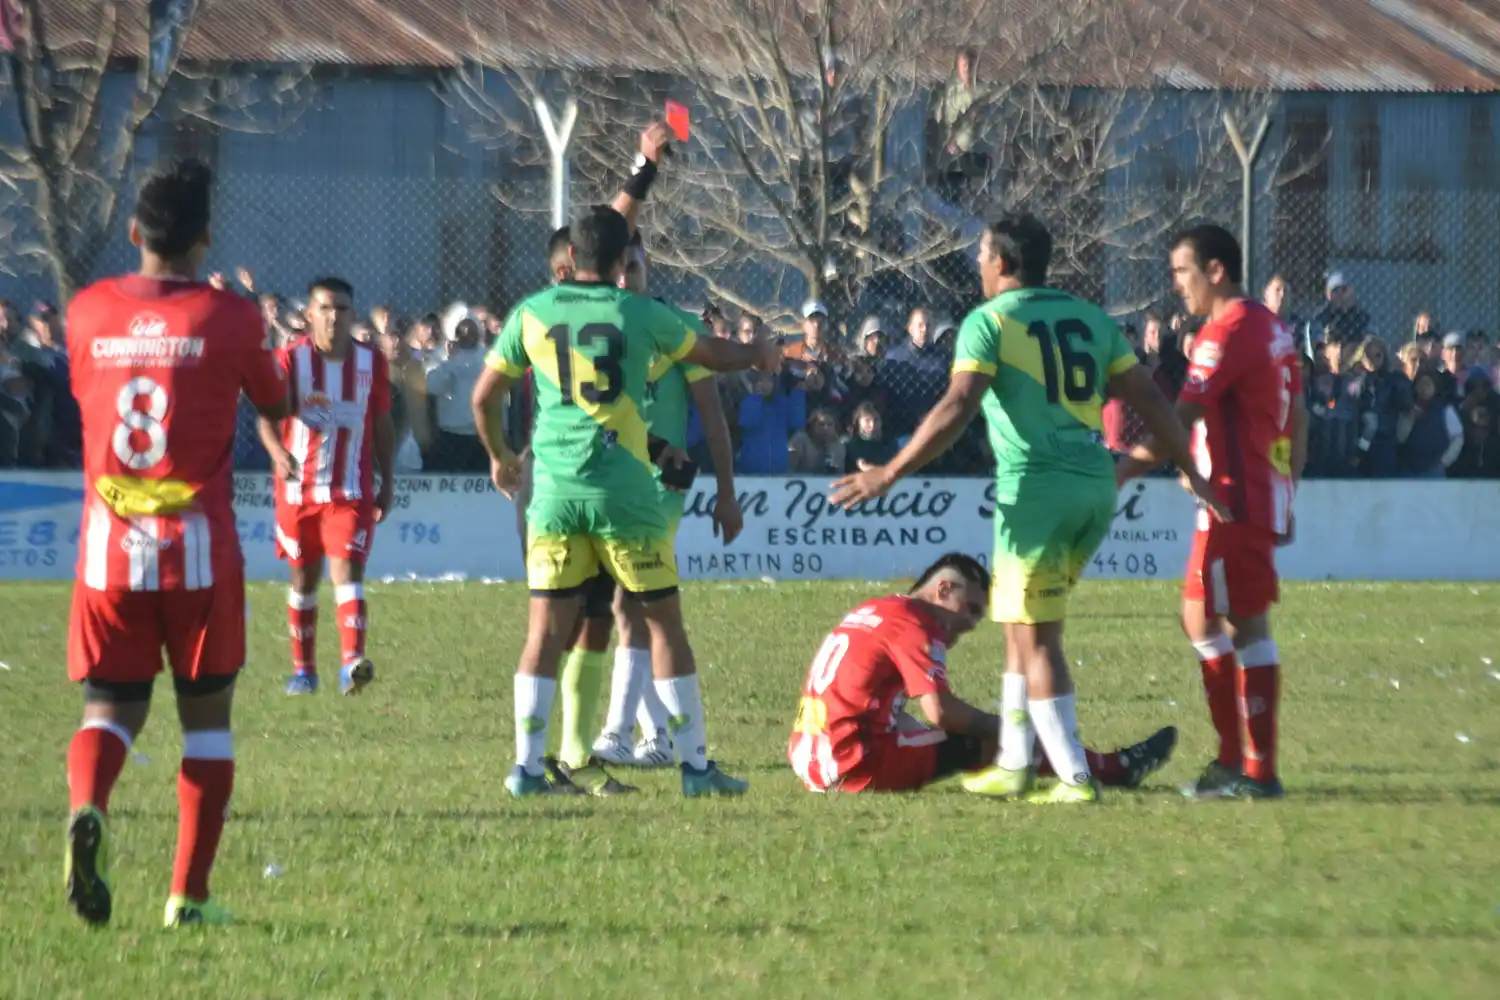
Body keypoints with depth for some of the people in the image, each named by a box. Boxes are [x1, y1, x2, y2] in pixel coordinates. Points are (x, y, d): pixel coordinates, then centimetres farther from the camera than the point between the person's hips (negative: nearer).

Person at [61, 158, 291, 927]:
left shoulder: (88, 311, 3)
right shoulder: (228, 317, -5)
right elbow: (275, 405, 12)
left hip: (108, 545, 2)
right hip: (197, 546, -2)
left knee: (109, 711, 7)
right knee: (206, 716, 10)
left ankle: (87, 808, -27)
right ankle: (189, 894, 5)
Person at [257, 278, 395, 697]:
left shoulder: (371, 362, 2)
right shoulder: (290, 359, -6)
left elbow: (382, 423, 12)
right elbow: (268, 414, -18)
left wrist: (388, 481, 11)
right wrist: (278, 452, -37)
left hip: (352, 491, 0)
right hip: (299, 488, 0)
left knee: (347, 569, -15)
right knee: (304, 578, 10)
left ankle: (352, 662, -28)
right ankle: (303, 669, 22)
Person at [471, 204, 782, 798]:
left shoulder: (532, 314, 4)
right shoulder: (641, 314, -1)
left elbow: (484, 398, 10)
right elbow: (713, 354, 16)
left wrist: (500, 456, 29)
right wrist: (760, 355, 37)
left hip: (553, 487, 2)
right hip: (624, 488, -2)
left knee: (546, 629, 5)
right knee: (664, 624, 5)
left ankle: (528, 766, 2)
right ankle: (695, 765, 6)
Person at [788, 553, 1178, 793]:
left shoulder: (871, 613, 19)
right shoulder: (914, 623, -10)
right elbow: (940, 711, -19)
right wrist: (1001, 726, -1)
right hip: (857, 768, -10)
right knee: (988, 742, -5)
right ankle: (1116, 769, 4)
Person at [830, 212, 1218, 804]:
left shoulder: (989, 321, -4)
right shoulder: (1089, 317, 14)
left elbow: (957, 408, -16)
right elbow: (1148, 398, 13)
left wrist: (890, 474, -16)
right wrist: (1191, 468, 22)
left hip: (1037, 486, -7)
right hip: (1096, 486, 7)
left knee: (1037, 640, 0)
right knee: (1024, 625, 19)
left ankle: (1075, 778, -5)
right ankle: (1014, 766, 21)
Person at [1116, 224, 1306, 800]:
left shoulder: (1227, 333, -14)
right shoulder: (1273, 330, 15)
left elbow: (1182, 419, -20)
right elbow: (1298, 421, 18)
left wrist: (1126, 468, -18)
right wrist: (1287, 496, 21)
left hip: (1235, 499, -10)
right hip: (1267, 496, 10)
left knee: (1247, 626, -7)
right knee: (1202, 619, 15)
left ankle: (1258, 771, -6)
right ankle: (1234, 756, 16)